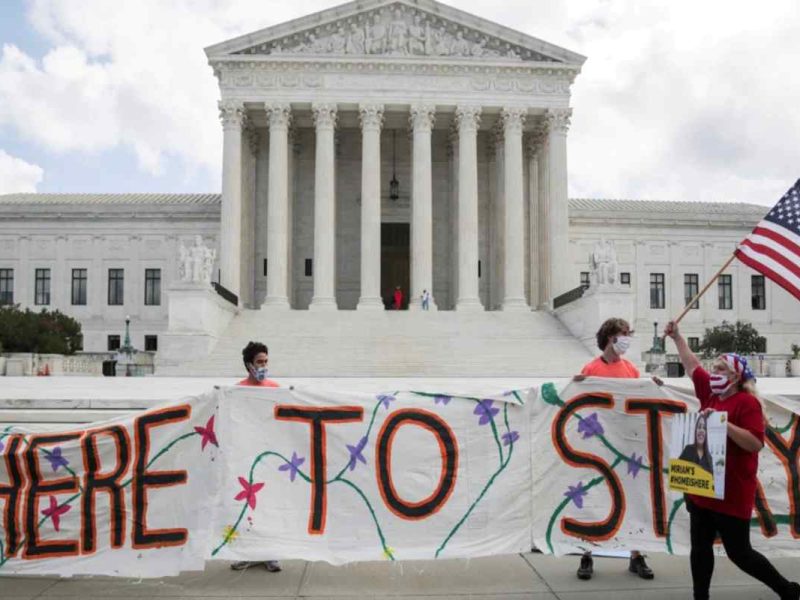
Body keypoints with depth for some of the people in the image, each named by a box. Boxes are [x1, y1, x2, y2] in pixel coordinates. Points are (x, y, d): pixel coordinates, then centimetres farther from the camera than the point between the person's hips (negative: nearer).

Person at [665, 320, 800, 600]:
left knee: (739, 553, 4)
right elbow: (692, 365, 18)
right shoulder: (710, 393, 6)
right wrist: (677, 337, 18)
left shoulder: (746, 402, -14)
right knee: (700, 547, 12)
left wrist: (724, 423, -28)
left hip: (732, 493, -7)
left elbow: (756, 443, -23)